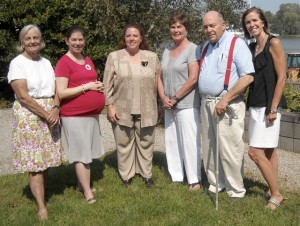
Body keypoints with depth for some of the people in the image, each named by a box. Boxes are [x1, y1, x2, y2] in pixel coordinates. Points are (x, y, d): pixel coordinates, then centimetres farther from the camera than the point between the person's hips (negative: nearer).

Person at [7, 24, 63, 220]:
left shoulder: (46, 62, 11)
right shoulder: (17, 63, -8)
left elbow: (56, 89, 9)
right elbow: (23, 96, -15)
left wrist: (55, 109, -10)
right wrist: (46, 114, -14)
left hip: (50, 115, 6)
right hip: (29, 116, -6)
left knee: (46, 160, 9)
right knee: (35, 163, -4)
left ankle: (41, 194, 24)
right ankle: (42, 207, 1)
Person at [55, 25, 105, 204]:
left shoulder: (88, 60, 13)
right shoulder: (63, 63, -10)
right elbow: (61, 93, -17)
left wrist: (99, 86, 3)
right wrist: (86, 86, -18)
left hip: (92, 113, 7)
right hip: (74, 115, -7)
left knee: (87, 152, 14)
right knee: (81, 153, -1)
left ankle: (82, 184, 29)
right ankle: (87, 191, 9)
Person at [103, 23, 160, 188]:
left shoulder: (152, 57, 6)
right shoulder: (114, 57, 0)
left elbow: (158, 82, 10)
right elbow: (107, 84, -1)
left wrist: (160, 103, 7)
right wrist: (109, 106, -7)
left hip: (146, 110, 1)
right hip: (122, 110, -1)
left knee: (145, 143, 10)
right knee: (124, 143, 8)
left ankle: (146, 174, 25)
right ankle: (126, 175, 22)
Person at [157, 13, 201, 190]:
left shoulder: (192, 49, -8)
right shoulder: (167, 51, 14)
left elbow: (193, 78, -16)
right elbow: (161, 77, 14)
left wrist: (175, 98, -13)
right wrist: (163, 97, -3)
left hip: (187, 105, -7)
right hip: (169, 106, 7)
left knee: (189, 142, -3)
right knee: (171, 141, 11)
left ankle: (195, 180, 7)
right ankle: (176, 177, 23)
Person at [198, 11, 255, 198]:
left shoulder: (236, 44, -8)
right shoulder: (206, 47, 14)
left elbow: (248, 77, -17)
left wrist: (225, 99, -20)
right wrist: (204, 100, 12)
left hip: (228, 105, -7)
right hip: (206, 103, 7)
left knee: (229, 150, -3)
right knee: (209, 148, 13)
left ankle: (236, 189, 13)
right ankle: (215, 184, 28)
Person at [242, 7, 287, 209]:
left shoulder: (273, 43, -9)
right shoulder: (252, 47, 13)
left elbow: (281, 77, -13)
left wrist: (273, 108, -18)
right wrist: (253, 105, 8)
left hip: (269, 105, -8)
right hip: (256, 105, 8)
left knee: (255, 152, -11)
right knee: (268, 151, 13)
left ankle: (275, 193, 3)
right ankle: (274, 191, 22)